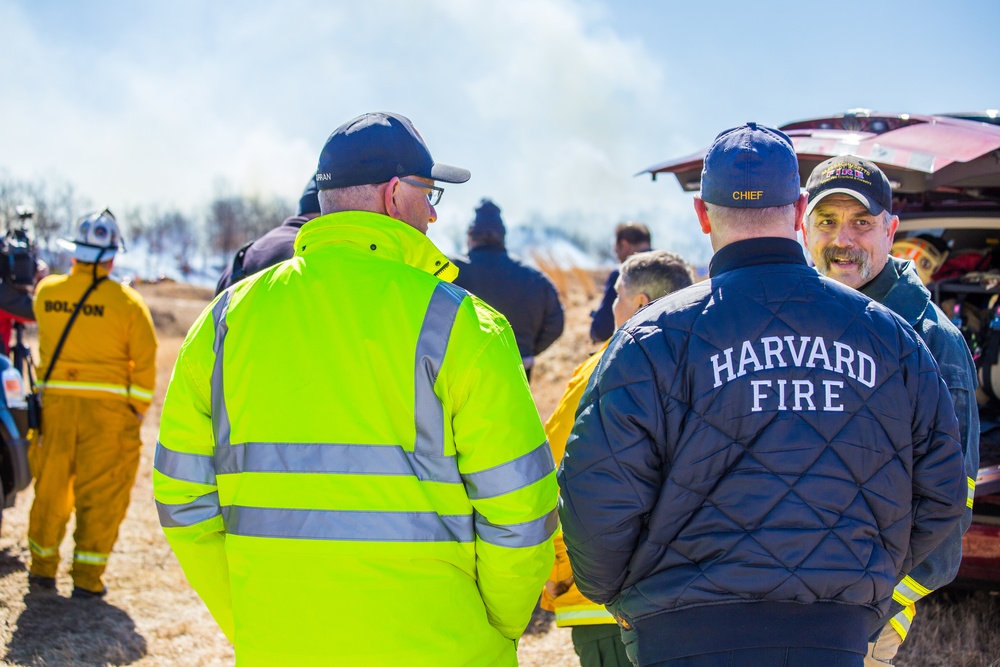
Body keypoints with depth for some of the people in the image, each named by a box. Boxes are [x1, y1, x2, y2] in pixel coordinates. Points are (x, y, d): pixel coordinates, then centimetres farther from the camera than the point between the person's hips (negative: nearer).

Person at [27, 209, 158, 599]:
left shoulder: (46, 292, 2)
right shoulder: (126, 302, -8)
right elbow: (145, 361, -9)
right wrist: (139, 409, 2)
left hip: (55, 402, 4)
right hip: (108, 407, -3)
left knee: (51, 487, 15)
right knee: (101, 494, 4)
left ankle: (42, 569, 24)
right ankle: (87, 578, 5)